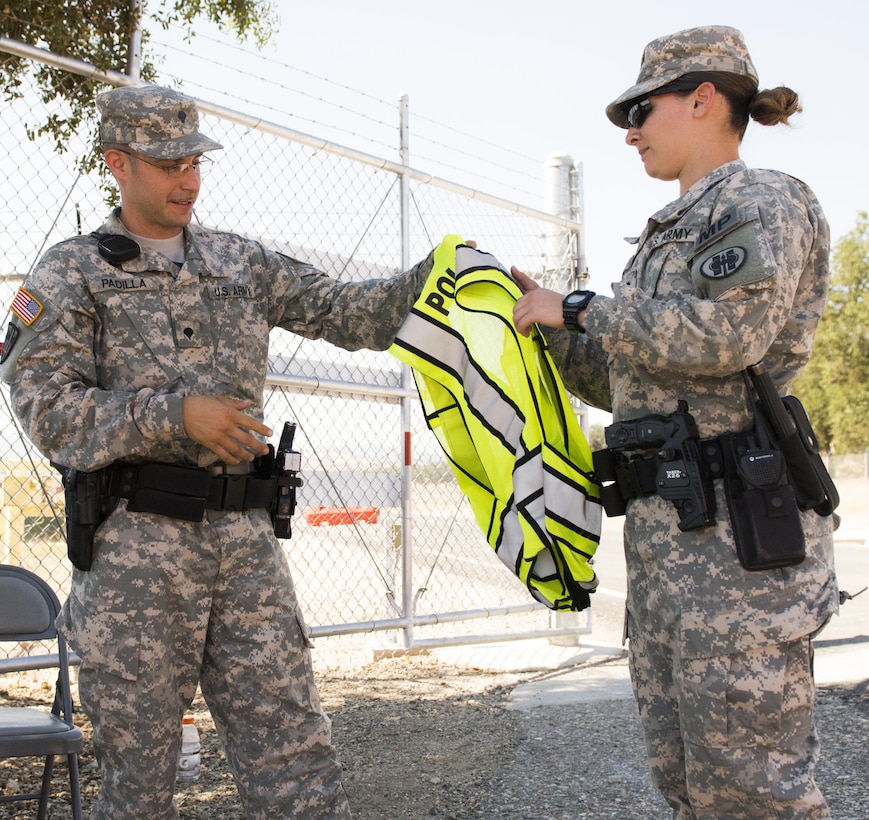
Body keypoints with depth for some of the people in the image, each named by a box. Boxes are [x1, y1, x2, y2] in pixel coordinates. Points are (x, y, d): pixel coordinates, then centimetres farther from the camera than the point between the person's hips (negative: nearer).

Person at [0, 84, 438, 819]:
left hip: (245, 538, 3)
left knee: (293, 749, 2)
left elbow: (348, 313, 11)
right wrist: (174, 413, -18)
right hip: (135, 545, -3)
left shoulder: (242, 263, 15)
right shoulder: (71, 275, 3)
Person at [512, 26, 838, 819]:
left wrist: (577, 306, -11)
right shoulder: (669, 236, 22)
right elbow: (616, 383, 25)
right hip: (663, 526, 9)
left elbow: (722, 336, -21)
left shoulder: (765, 203, -3)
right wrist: (547, 316, 13)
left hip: (736, 524, -9)